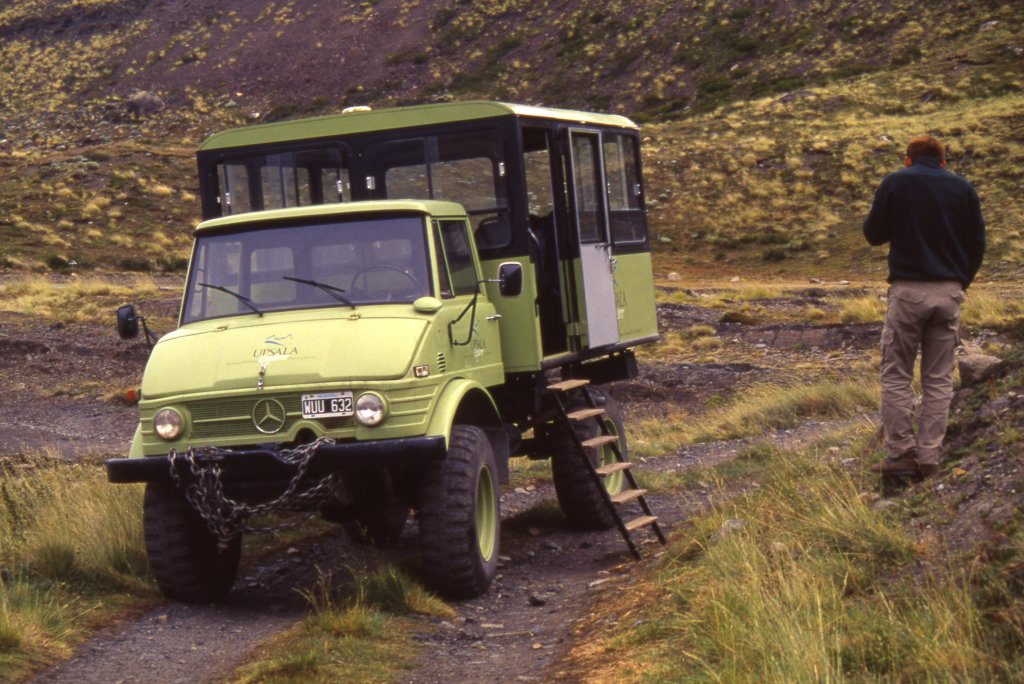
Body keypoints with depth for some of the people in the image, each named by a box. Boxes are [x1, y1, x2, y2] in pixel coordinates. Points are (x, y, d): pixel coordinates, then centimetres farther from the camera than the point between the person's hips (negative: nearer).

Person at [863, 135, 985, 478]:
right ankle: (928, 457, 5)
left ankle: (900, 453, -1)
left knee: (896, 375, 5)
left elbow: (873, 234, 6)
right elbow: (977, 244, 10)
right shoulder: (964, 189, 9)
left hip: (907, 291, -2)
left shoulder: (894, 183, 1)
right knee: (939, 379, 8)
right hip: (949, 294, 3)